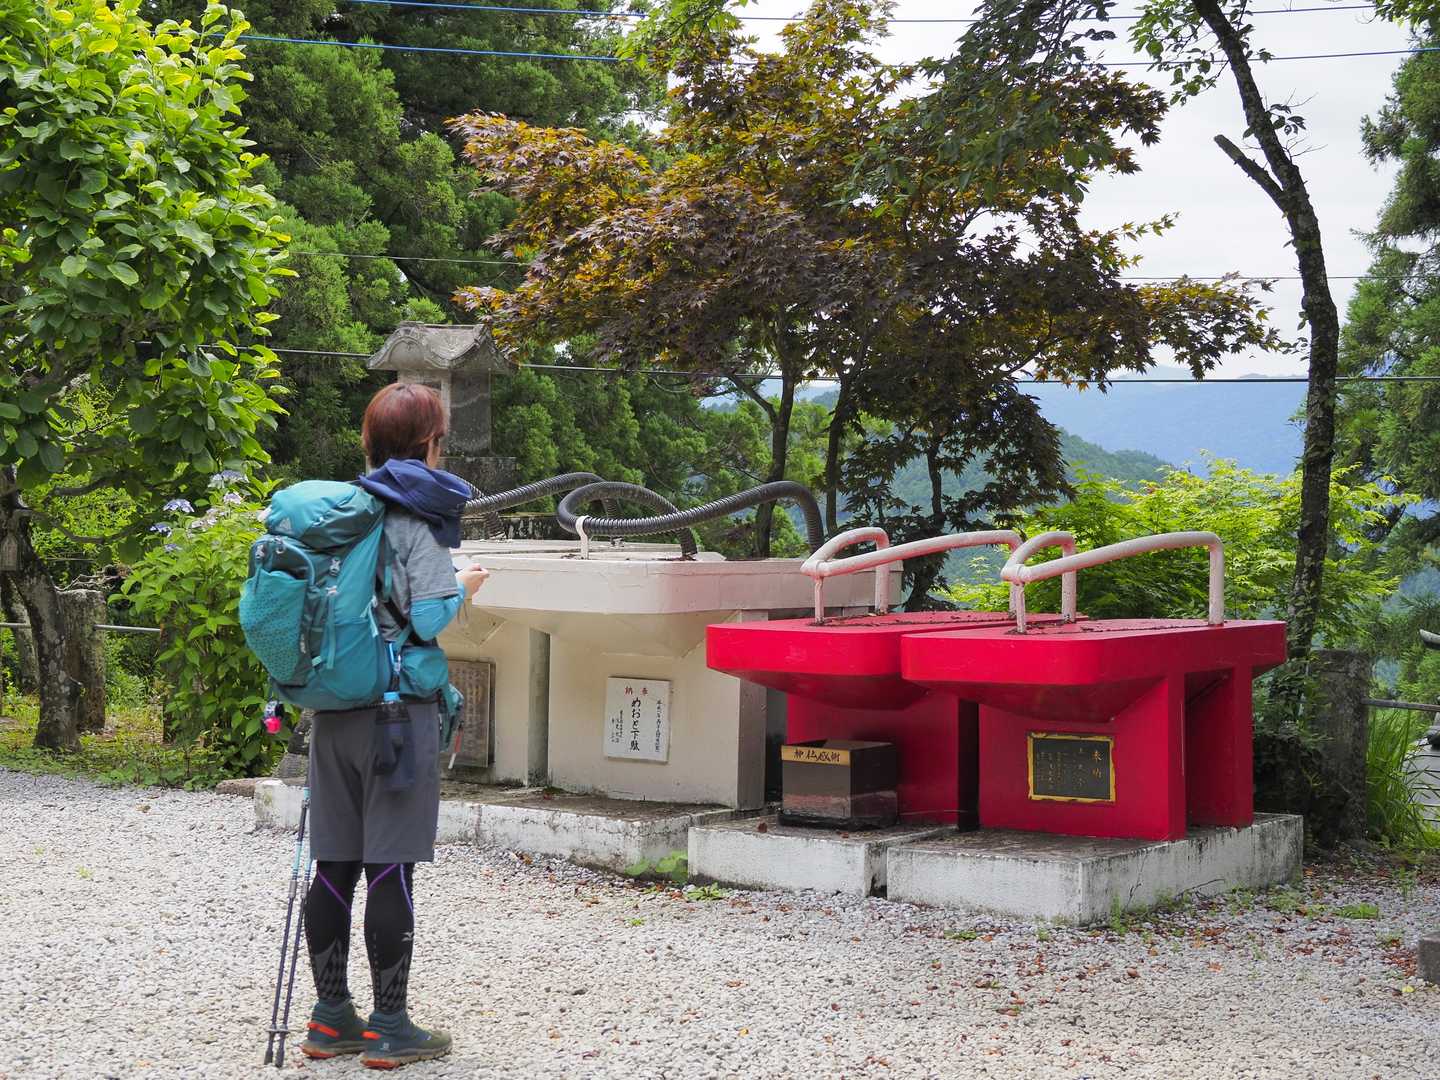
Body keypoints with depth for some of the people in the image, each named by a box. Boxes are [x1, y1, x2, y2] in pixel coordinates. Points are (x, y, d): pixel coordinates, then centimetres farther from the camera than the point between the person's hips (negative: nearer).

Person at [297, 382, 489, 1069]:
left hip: (333, 710, 6)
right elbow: (428, 618, -16)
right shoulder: (417, 516, -10)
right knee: (392, 867, 0)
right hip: (400, 710, -6)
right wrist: (464, 588, 3)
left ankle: (330, 1017, 18)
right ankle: (388, 1026, 6)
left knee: (334, 865, 10)